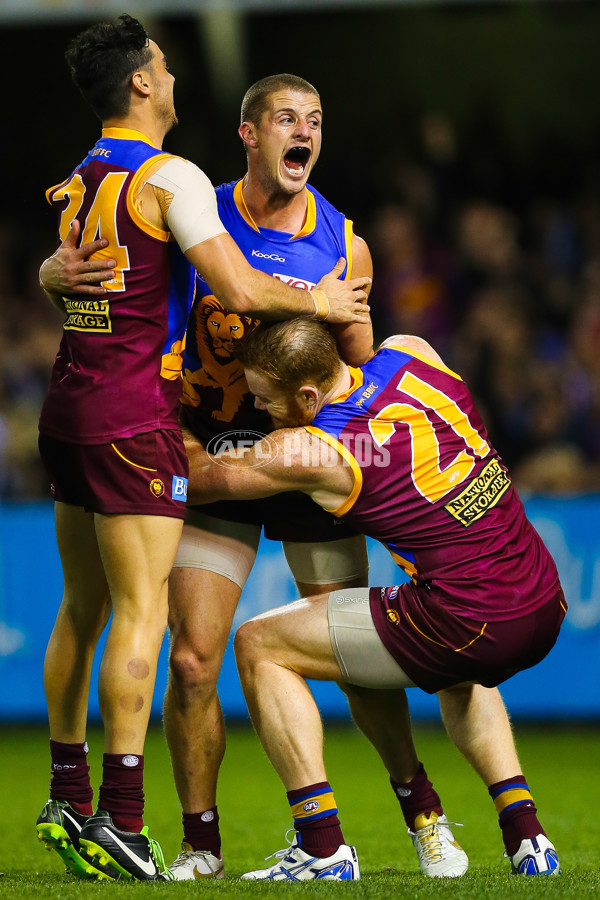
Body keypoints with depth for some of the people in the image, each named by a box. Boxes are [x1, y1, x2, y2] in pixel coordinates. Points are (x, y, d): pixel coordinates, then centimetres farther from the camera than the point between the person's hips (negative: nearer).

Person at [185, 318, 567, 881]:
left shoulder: (308, 454, -12)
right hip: (546, 607, 8)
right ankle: (525, 837, 28)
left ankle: (324, 850, 2)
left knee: (259, 646, 6)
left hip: (472, 625, -8)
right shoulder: (411, 352, 3)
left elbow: (199, 479, 6)